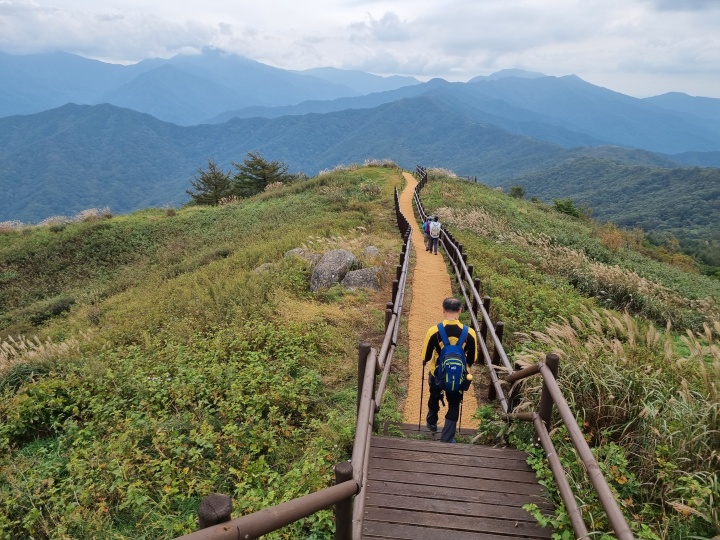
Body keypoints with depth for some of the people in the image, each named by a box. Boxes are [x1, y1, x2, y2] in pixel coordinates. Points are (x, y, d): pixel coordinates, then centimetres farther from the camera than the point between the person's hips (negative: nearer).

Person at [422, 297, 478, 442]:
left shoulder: (433, 331, -20)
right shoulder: (470, 333, -16)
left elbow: (425, 357, -8)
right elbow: (472, 359, -2)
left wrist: (426, 361, 16)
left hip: (437, 375, 1)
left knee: (434, 398, 29)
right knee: (454, 406, 20)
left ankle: (432, 423, 52)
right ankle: (447, 439, 21)